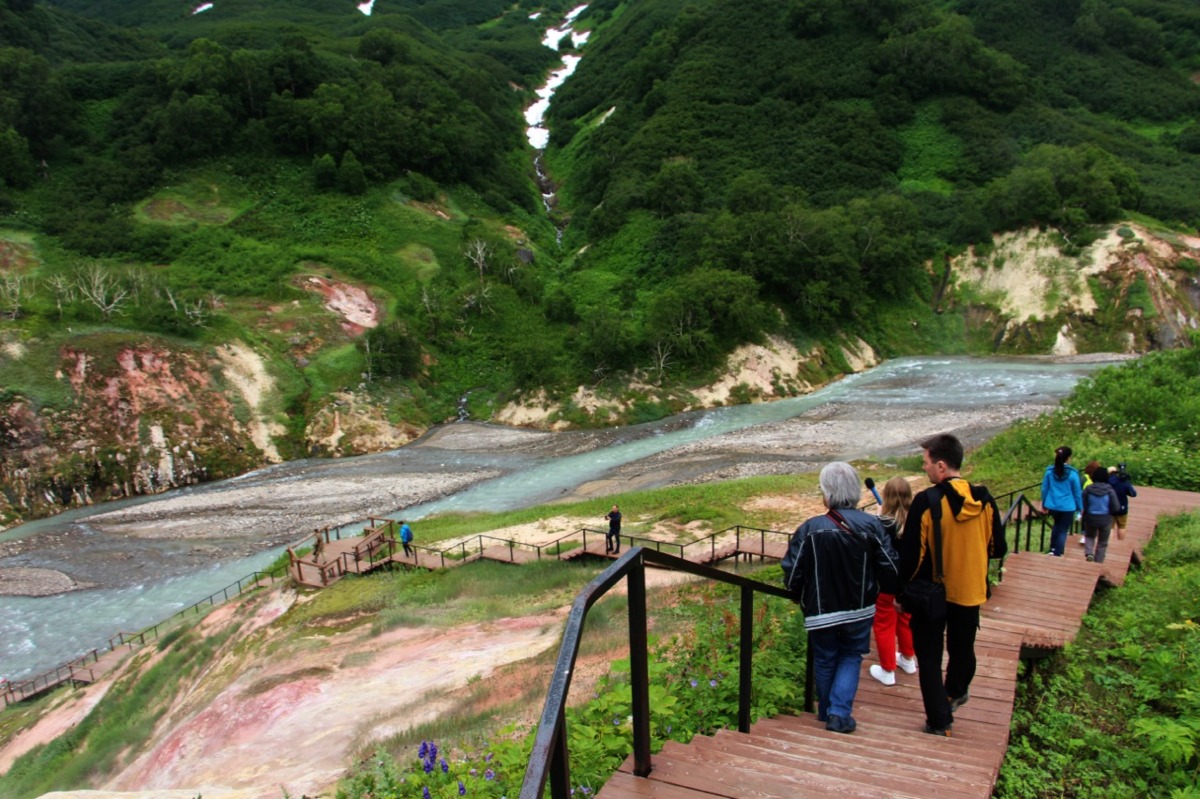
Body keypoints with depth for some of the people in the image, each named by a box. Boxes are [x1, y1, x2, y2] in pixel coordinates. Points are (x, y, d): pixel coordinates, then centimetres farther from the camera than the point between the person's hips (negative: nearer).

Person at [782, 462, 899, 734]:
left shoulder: (810, 529, -17)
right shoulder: (871, 525, -13)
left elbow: (792, 572, -12)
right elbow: (890, 568, -7)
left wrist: (799, 597, 9)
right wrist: (892, 591, 16)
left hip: (821, 612, -1)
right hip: (860, 611, 1)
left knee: (824, 660, 18)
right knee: (850, 658, 17)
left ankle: (827, 712, 32)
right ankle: (840, 713, 6)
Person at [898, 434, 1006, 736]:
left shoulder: (927, 501, -22)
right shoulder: (984, 500, -8)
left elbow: (911, 554, -19)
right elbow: (998, 549, 1)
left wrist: (902, 590, -6)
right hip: (970, 591, 5)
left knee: (929, 656, 8)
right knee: (962, 647, 25)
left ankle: (940, 720, 10)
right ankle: (956, 692, 48)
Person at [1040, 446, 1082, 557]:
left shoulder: (1049, 471, -3)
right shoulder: (1072, 473, -12)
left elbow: (1044, 489, 4)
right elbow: (1077, 492, -4)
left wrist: (1044, 504, 18)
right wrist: (1080, 507, 9)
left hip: (1053, 505, 3)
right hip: (1068, 507, -3)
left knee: (1057, 525, 28)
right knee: (1063, 530, 8)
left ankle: (1052, 549, 27)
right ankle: (1057, 554, 7)